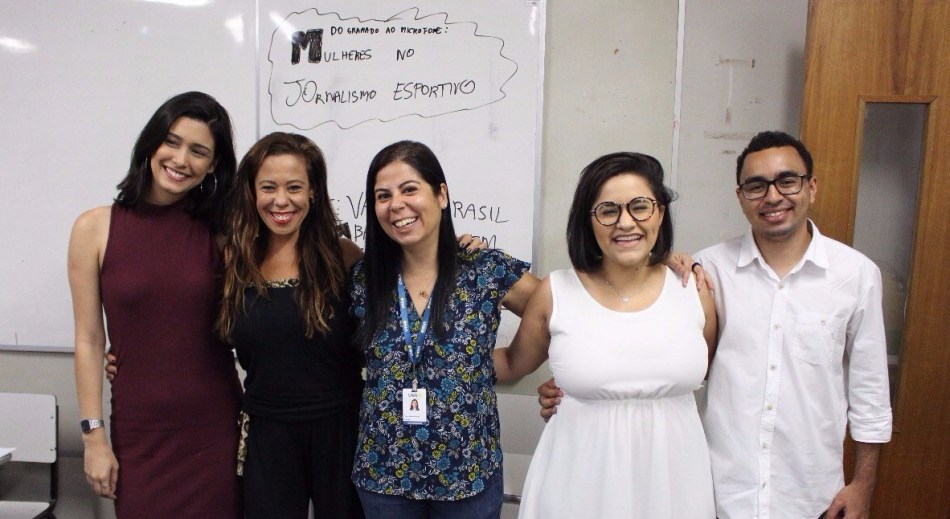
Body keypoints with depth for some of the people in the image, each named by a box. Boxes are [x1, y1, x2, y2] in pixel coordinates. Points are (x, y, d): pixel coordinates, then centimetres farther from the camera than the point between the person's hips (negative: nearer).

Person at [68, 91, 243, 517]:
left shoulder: (221, 232, -2)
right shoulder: (95, 227, -3)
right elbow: (89, 340, -2)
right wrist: (93, 435, -2)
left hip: (217, 426, 1)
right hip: (139, 429, 0)